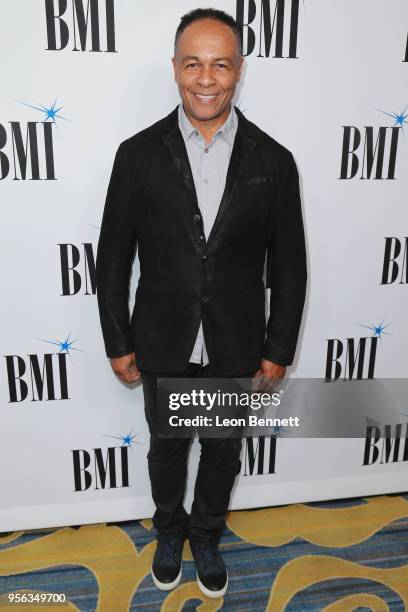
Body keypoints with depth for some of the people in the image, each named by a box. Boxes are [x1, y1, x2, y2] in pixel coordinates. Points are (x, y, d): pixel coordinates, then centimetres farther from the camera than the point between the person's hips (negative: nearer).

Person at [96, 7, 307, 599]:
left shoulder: (273, 161, -8)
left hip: (236, 350, 1)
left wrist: (278, 351, -1)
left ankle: (206, 536, 51)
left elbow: (288, 267, -2)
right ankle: (169, 530, 53)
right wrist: (118, 343, -1)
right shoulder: (138, 154, -9)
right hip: (164, 349, 0)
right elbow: (113, 258, -3)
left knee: (222, 453, 21)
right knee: (166, 450, 22)